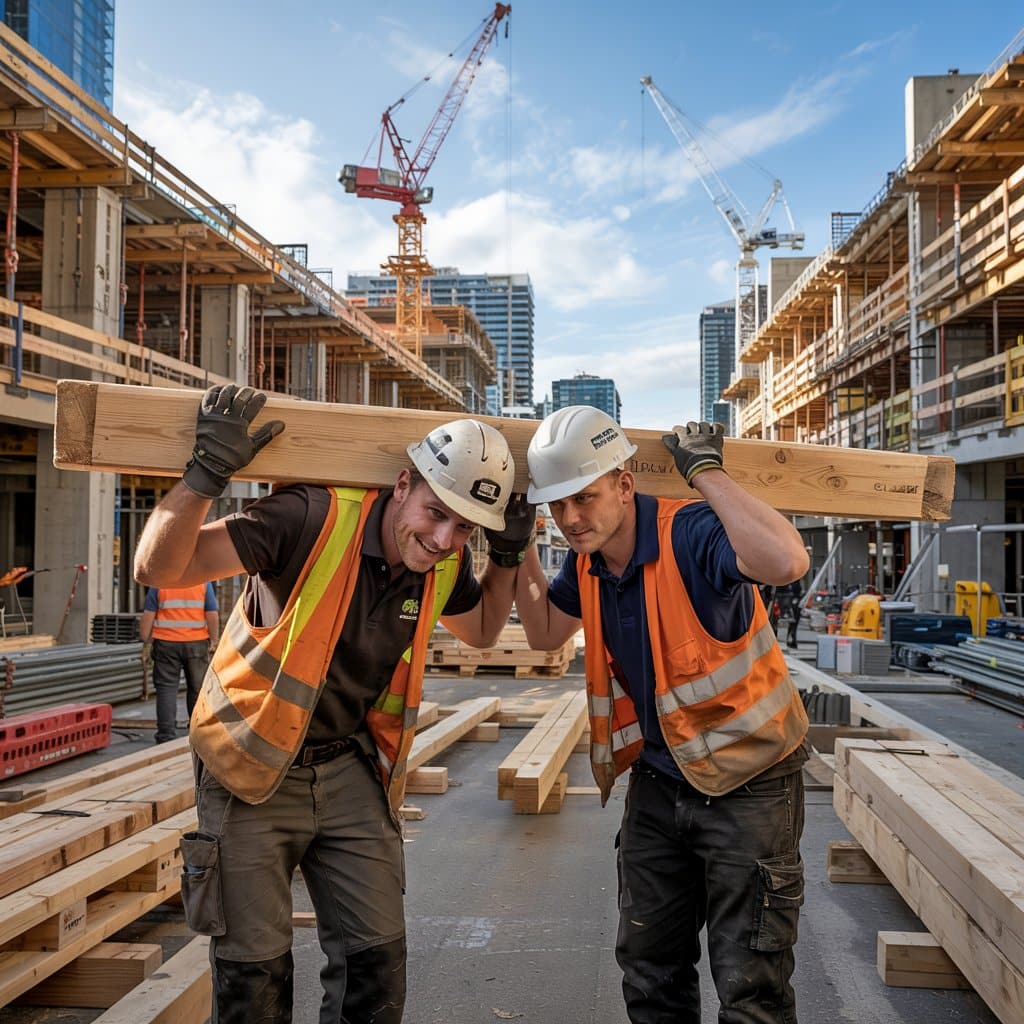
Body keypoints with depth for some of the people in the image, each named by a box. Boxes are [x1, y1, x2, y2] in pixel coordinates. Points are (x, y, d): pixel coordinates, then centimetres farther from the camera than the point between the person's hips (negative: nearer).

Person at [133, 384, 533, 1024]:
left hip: (350, 768, 5)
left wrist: (508, 555, 1)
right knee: (254, 969, 5)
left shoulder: (445, 566, -6)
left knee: (377, 958, 9)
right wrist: (208, 471, -38)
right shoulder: (315, 519, -25)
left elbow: (483, 630, 17)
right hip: (253, 767, -5)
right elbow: (159, 568, -27)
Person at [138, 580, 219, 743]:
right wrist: (213, 642, 5)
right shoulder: (204, 583, -1)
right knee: (197, 688, 12)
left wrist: (145, 643, 4)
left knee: (166, 688, 2)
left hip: (166, 643, -1)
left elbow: (147, 616, -3)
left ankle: (167, 734, -2)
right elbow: (213, 615, -3)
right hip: (196, 643, 1)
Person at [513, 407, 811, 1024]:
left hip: (748, 782, -7)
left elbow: (786, 562, -44)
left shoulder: (689, 533, -25)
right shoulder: (588, 562, -1)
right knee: (648, 967, 19)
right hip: (659, 782, 7)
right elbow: (546, 633, 14)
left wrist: (706, 470, -34)